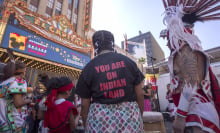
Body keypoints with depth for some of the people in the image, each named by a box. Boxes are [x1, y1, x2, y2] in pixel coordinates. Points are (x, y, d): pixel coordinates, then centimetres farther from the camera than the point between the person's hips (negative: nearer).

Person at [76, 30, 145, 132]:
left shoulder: (89, 67, -3)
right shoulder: (128, 61, 1)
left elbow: (84, 104, -1)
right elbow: (140, 94, 2)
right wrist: (140, 118, 16)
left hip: (100, 118, -1)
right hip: (130, 116, 2)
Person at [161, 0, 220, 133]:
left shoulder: (186, 49, -10)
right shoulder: (184, 50, 16)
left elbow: (190, 85, -21)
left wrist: (180, 116, -21)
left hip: (196, 112, -9)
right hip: (193, 110, 9)